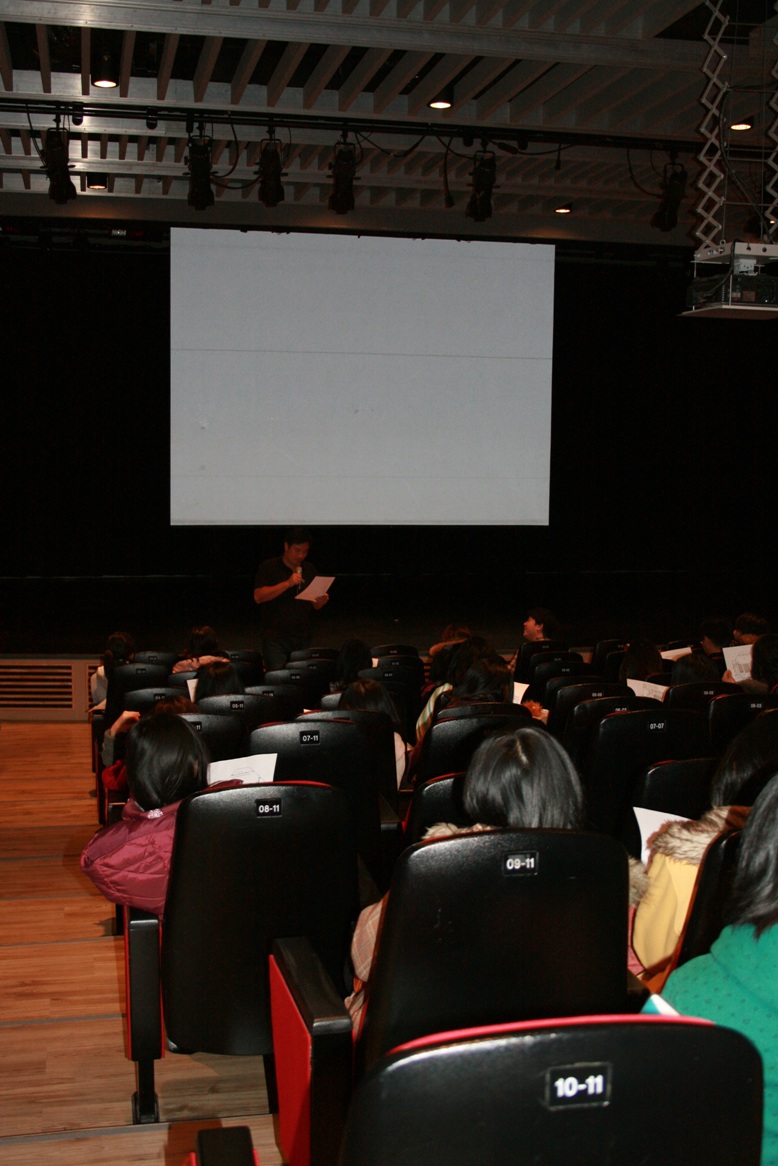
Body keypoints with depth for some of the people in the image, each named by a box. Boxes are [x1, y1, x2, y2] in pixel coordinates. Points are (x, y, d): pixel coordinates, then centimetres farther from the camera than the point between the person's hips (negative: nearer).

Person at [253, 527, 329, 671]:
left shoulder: (310, 570, 13)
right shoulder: (269, 567, 1)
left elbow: (315, 606, 17)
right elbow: (258, 597, -11)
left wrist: (320, 602, -7)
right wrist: (287, 584, -18)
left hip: (303, 638, 4)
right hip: (275, 639, -4)